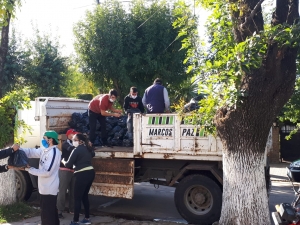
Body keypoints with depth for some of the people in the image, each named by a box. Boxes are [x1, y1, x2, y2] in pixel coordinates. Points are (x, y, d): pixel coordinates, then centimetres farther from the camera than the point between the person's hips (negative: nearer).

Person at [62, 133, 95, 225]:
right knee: (84, 196, 18)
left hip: (82, 175, -8)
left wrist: (63, 161, 13)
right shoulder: (88, 148, 12)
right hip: (90, 173, 8)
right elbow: (92, 154, 36)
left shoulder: (77, 150, -10)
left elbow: (69, 165, -7)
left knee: (77, 198, 0)